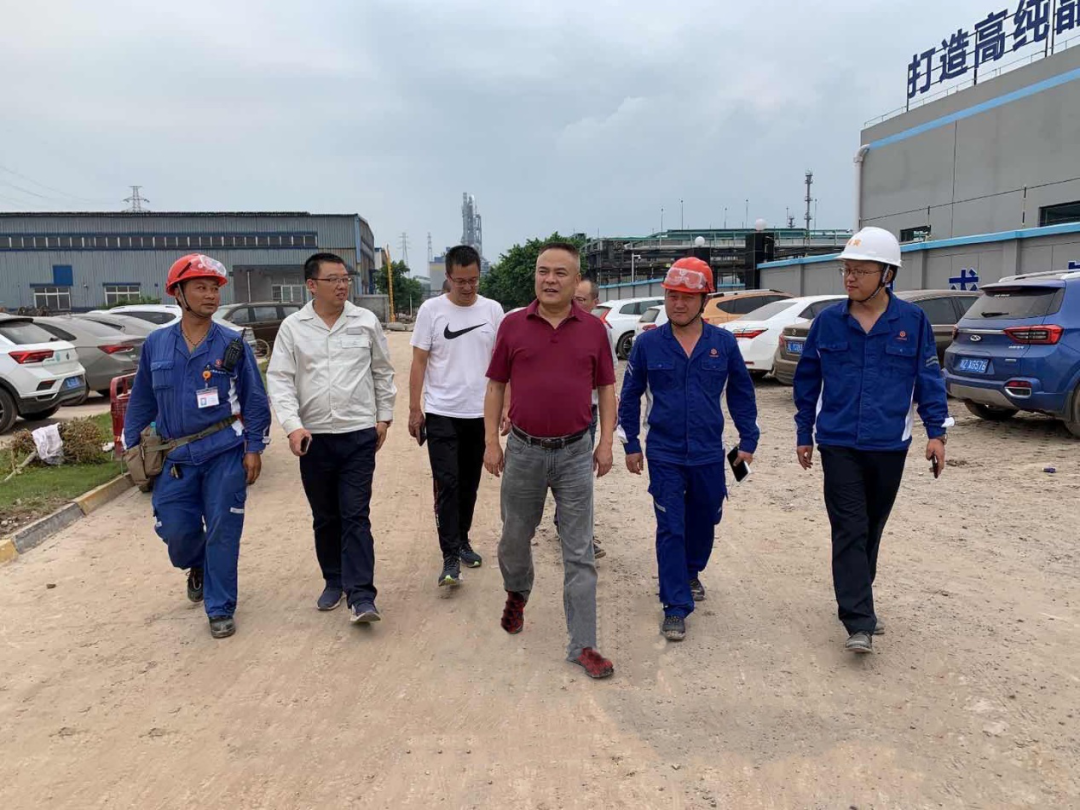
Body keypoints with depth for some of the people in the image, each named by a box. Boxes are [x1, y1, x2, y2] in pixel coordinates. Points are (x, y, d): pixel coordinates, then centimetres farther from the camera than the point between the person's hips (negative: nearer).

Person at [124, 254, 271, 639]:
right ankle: (198, 568, 41)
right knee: (177, 532, 6)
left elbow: (255, 400, 0)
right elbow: (141, 400, 11)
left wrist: (254, 448, -3)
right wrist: (130, 447, 11)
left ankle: (220, 610, 14)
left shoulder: (233, 344, -3)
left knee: (222, 532, -1)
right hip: (175, 457, 2)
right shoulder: (156, 344, 3)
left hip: (225, 454, -2)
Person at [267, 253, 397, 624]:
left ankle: (360, 596, -4)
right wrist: (293, 425, -14)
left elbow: (383, 372, 11)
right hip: (313, 437, 1)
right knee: (325, 518, 13)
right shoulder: (292, 327, 1)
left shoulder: (366, 321, 2)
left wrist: (384, 416, 8)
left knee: (355, 516, -5)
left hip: (359, 434, -1)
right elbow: (280, 380, -2)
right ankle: (334, 581, 29)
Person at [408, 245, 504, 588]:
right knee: (447, 484, -7)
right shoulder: (431, 309, -4)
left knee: (470, 483, 13)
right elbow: (419, 363, -2)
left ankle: (462, 541, 30)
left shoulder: (493, 310, 2)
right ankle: (450, 557, -2)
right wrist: (415, 409, -5)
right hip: (441, 413, -3)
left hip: (479, 413, 3)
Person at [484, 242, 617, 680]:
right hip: (523, 451, 1)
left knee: (579, 554, 2)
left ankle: (583, 645, 10)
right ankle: (516, 594, 49)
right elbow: (496, 386, 4)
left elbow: (606, 389, 6)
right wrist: (491, 442, -1)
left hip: (575, 454, -1)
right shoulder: (513, 325, 0)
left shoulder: (593, 328, 0)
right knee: (515, 539, 18)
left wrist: (606, 442, -2)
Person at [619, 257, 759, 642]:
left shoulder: (723, 343, -3)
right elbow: (630, 396, 3)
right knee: (670, 530, 0)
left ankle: (691, 572, 46)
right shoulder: (648, 344, -5)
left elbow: (741, 394, 7)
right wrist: (631, 445, 3)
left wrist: (748, 441, 6)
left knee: (704, 521, 18)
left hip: (709, 455, 2)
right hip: (664, 455, -2)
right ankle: (675, 607, 9)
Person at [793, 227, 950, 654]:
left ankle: (857, 600, 34)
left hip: (890, 445, 1)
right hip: (839, 444, -1)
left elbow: (928, 378, 1)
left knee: (872, 528, 15)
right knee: (850, 530, -6)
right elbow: (807, 380, 5)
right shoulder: (827, 321, -1)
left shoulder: (913, 321, -2)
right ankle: (859, 622, -4)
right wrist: (804, 434, 7)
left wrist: (936, 431, -6)